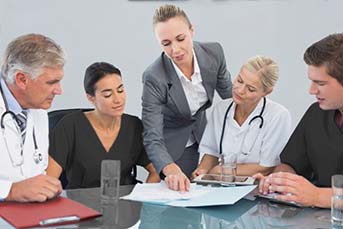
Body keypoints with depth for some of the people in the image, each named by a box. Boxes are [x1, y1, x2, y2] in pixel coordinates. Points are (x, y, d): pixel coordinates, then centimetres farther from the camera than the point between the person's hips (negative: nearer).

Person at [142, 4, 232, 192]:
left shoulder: (214, 53, -18)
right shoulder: (154, 77, -30)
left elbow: (229, 95, 0)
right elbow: (153, 138, -32)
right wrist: (171, 169, -51)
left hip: (206, 135, 4)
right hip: (171, 149, -4)